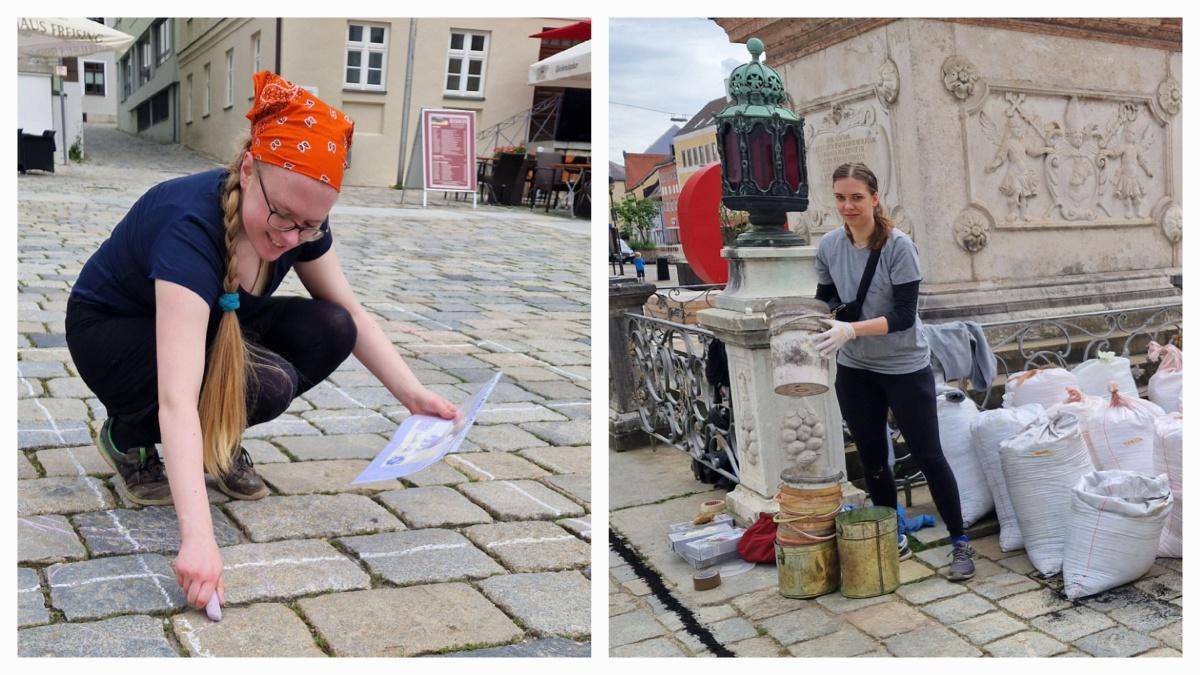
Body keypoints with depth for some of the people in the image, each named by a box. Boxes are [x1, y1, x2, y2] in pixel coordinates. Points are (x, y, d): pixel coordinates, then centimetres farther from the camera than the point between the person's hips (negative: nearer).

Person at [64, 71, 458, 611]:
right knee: (265, 383, -33)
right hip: (111, 335, -6)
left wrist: (413, 395, -17)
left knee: (331, 331, -20)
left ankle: (218, 441, 2)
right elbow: (177, 398, -47)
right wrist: (198, 539, -54)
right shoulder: (191, 225, -38)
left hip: (207, 326, 6)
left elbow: (351, 314, -5)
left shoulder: (299, 221, -19)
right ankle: (128, 438, -4)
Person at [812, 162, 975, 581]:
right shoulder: (829, 246, -4)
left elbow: (904, 315, -21)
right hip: (855, 371, 5)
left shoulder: (898, 246, -18)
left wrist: (852, 329, -33)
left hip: (905, 369, -4)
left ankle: (960, 543, 18)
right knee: (871, 460, 13)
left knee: (927, 456, 3)